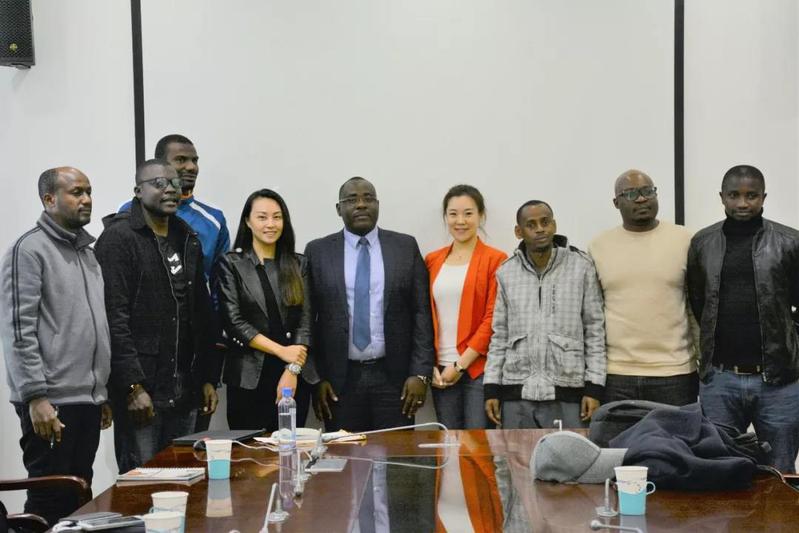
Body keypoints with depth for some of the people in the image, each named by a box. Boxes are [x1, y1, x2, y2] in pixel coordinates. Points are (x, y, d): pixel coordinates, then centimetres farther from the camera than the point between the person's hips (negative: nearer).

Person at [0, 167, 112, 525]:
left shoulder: (87, 252, 17)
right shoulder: (30, 250, -7)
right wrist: (35, 396, -20)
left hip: (87, 401, 8)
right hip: (52, 402, -7)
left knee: (78, 499, 11)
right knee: (50, 501, -3)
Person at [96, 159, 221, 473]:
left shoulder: (188, 241, 15)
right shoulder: (119, 239, -7)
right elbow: (114, 318, -14)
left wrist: (208, 378, 13)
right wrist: (134, 386, -18)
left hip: (184, 393, 6)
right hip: (140, 390, -6)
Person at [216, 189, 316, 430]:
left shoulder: (298, 265, 9)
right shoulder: (231, 264, 2)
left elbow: (305, 322, 3)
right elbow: (234, 322, -6)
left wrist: (293, 370, -9)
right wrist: (281, 351, -10)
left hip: (294, 377, 2)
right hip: (248, 378, -2)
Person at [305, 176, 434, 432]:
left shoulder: (406, 247, 5)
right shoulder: (318, 251, 5)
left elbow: (421, 313, 3)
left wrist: (421, 373, -4)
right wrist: (315, 378, -2)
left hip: (394, 378, 0)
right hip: (339, 380, 0)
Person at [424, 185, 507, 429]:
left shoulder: (495, 260, -3)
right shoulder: (432, 261, 11)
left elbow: (493, 319, -7)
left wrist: (461, 364, -11)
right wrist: (429, 365, 0)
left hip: (478, 368, -4)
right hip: (441, 372, 4)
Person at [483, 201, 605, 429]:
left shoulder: (581, 266, 0)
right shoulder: (506, 273, 8)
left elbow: (595, 331, 1)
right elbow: (499, 335, 12)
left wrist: (594, 387, -4)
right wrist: (491, 388, 6)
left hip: (566, 394, -2)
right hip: (516, 394, 3)